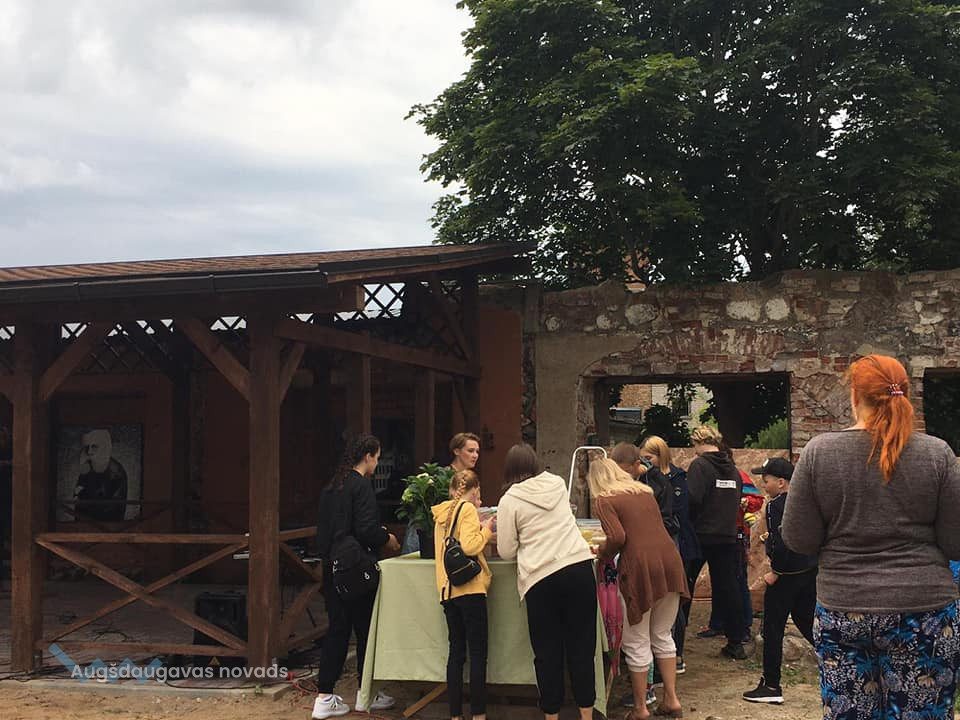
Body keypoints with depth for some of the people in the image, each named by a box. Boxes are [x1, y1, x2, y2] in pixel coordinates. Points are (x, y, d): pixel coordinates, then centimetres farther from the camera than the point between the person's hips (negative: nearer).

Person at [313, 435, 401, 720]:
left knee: (337, 629, 10)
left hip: (332, 566, 7)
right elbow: (366, 529, -22)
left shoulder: (331, 485, 11)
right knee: (365, 628, 7)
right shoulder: (361, 485, -14)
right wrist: (387, 539, -2)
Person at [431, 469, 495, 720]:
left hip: (447, 589, 7)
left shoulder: (442, 514, 14)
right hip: (470, 588, -7)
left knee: (456, 652, 10)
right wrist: (485, 530, -3)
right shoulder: (468, 509, -7)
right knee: (478, 654, -2)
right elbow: (469, 546, -19)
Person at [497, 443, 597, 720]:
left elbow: (506, 552, 4)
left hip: (542, 577, -3)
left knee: (548, 652, 7)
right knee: (582, 646, 10)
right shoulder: (558, 484, 13)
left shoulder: (509, 501, 0)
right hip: (580, 566, 3)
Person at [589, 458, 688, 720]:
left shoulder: (604, 501, 0)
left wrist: (603, 553, 6)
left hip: (640, 566, -6)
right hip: (670, 560, 6)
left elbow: (617, 537, -13)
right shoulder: (645, 492, 20)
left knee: (636, 642, 7)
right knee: (663, 635, 20)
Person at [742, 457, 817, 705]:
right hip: (810, 571, 8)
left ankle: (771, 686, 7)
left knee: (773, 630, 2)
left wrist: (775, 572, -15)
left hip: (786, 575, -8)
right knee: (807, 623, 18)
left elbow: (781, 543, -25)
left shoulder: (777, 505, -16)